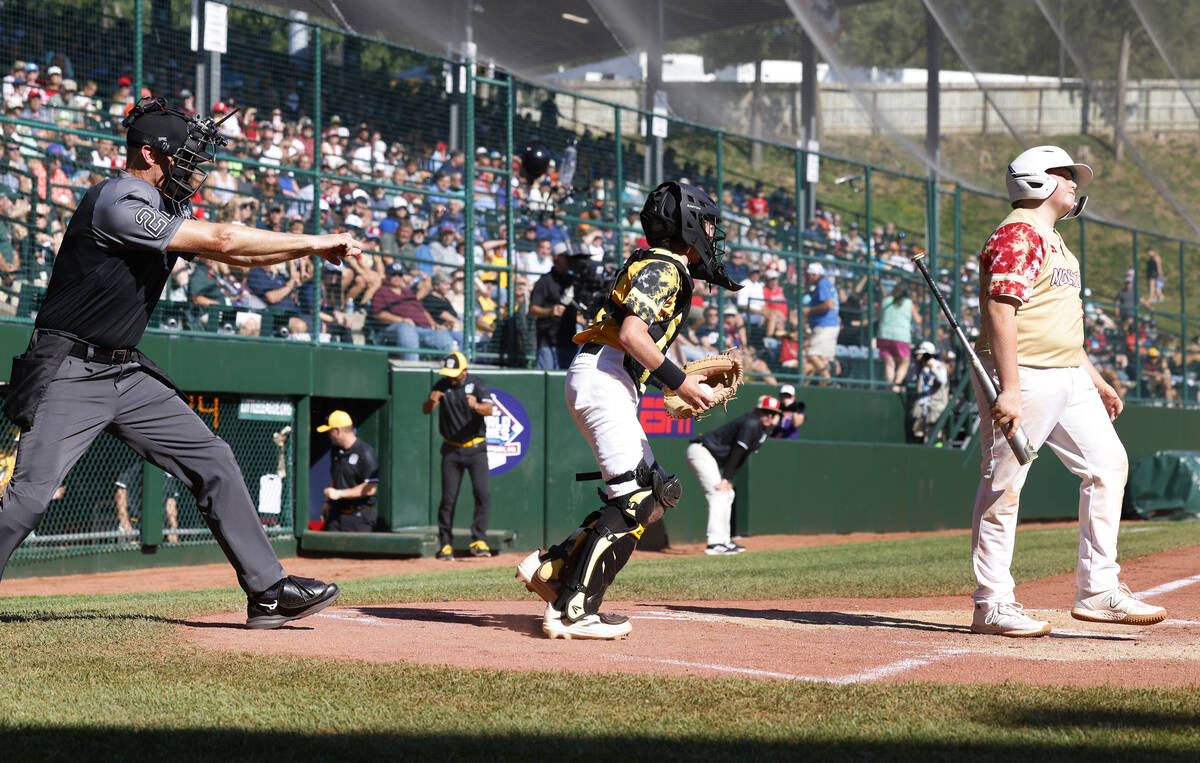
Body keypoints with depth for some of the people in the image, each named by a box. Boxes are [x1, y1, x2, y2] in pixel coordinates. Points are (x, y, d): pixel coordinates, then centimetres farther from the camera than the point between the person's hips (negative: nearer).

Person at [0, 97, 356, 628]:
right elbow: (222, 241, -19)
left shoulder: (165, 209, 12)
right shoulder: (117, 203, -18)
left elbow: (237, 254, 13)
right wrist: (315, 242, -11)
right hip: (69, 376, -9)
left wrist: (315, 247, -1)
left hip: (129, 375, 9)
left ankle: (267, 591, 6)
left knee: (213, 461, 3)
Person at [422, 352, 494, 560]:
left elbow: (489, 410, -20)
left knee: (483, 493, -13)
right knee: (448, 497, 1)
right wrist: (431, 401, -30)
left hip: (475, 449, -2)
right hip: (451, 450, 2)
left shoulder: (478, 384, -6)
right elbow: (425, 410, -6)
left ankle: (479, 541, -10)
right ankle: (446, 544, 7)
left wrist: (476, 406, -43)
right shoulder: (442, 385, 1)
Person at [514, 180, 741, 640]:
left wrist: (677, 381, 14)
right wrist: (679, 382, -19)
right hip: (603, 378, -10)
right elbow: (631, 334, -21)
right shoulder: (662, 268, -8)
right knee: (635, 498, -14)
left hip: (613, 386, 10)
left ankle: (552, 567, 8)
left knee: (657, 494, 9)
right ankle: (570, 611, -17)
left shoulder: (664, 268, 24)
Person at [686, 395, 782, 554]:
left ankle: (723, 540, 19)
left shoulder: (765, 429, 12)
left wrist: (729, 479, 1)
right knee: (719, 494, -18)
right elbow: (736, 452, -21)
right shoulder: (751, 424, -18)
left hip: (711, 457, 11)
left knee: (727, 494, 15)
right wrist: (726, 479, -21)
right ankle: (715, 543, -25)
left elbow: (741, 457, 10)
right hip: (701, 452, -11)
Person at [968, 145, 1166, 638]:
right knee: (1004, 487, -5)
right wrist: (1009, 390, -27)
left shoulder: (1054, 241, 21)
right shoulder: (1019, 234, -11)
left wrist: (1097, 382, 24)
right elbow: (1000, 311, -21)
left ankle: (1097, 591, 10)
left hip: (1068, 377, 10)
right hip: (1023, 376, -10)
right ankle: (991, 605, 0)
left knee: (1108, 464, 7)